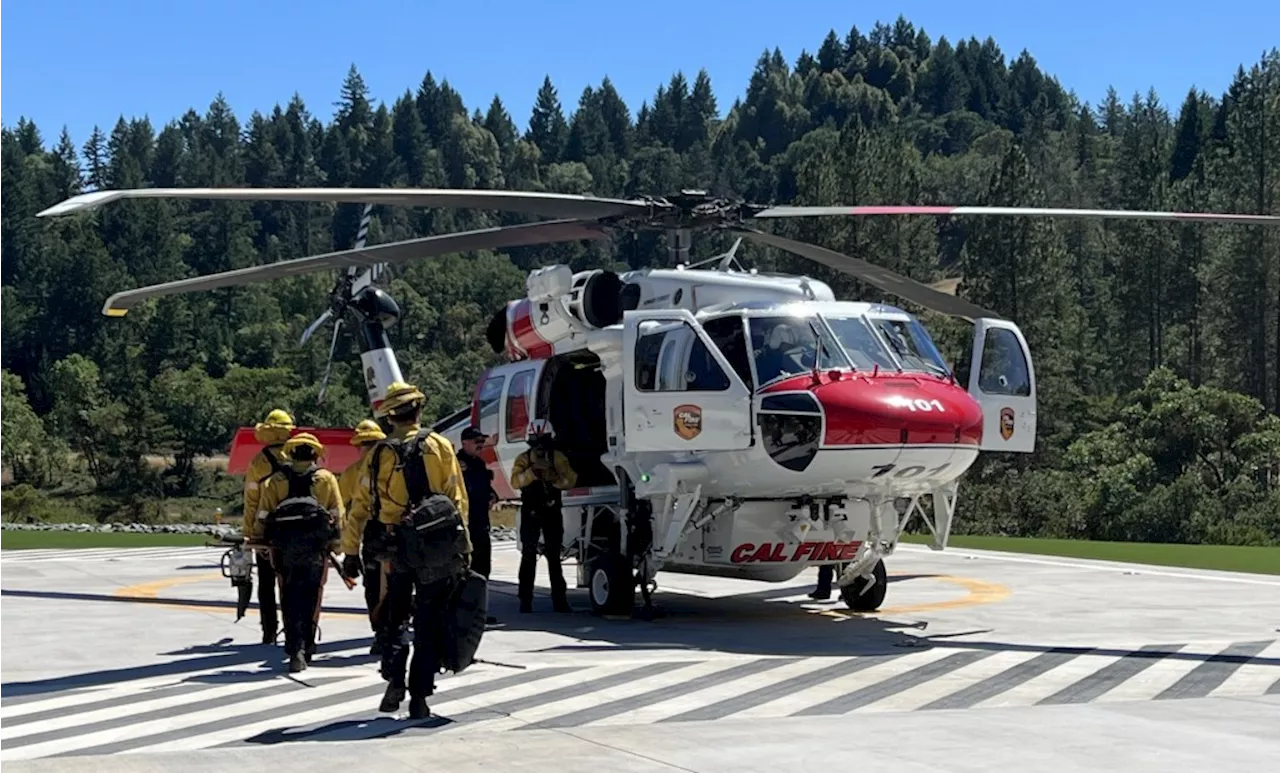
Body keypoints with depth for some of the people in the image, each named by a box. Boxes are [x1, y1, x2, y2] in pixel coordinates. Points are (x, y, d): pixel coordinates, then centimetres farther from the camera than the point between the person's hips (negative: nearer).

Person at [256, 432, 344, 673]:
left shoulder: (275, 480, 9)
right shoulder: (327, 478, 8)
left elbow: (263, 515, 3)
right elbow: (338, 514, 5)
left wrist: (266, 542, 11)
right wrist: (334, 544, 13)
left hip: (284, 545, 1)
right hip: (315, 547, 0)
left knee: (290, 599, 5)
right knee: (310, 598, 8)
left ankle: (295, 649, -5)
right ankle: (305, 648, 8)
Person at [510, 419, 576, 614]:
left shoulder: (558, 458, 4)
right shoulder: (523, 459, 2)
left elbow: (570, 480, -7)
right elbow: (516, 481, -14)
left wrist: (555, 478, -26)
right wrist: (533, 470, -29)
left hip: (552, 512, 1)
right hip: (530, 512, -1)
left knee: (554, 555, 7)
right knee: (528, 555, -4)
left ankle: (559, 599, 11)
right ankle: (525, 601, -3)